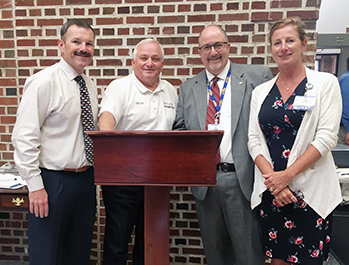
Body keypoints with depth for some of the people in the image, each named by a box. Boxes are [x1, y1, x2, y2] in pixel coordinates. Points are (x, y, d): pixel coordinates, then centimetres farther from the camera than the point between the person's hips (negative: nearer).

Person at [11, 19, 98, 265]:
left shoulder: (90, 85, 10)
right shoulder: (44, 82, -11)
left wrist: (96, 175, 13)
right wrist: (36, 186, -17)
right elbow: (24, 137, -15)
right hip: (53, 181, -6)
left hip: (86, 179, 7)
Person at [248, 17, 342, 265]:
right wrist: (271, 177, -10)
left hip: (310, 190, -2)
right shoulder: (260, 91, 10)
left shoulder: (325, 82, 0)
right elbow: (254, 140, 4)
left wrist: (287, 174, -15)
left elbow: (327, 137, -9)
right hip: (270, 190, 3)